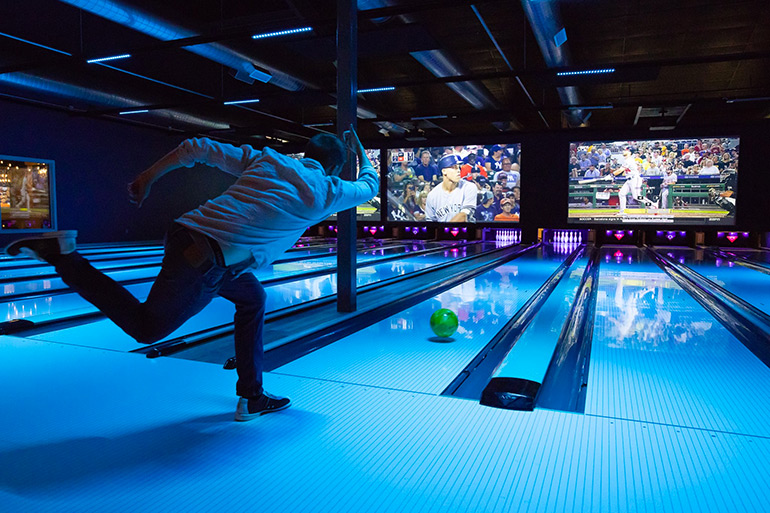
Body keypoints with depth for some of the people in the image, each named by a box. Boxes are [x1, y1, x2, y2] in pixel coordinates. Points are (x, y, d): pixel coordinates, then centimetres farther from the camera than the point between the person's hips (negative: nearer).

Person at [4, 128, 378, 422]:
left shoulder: (264, 159, 17)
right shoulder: (327, 192, 7)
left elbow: (197, 148, 13)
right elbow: (369, 186, 28)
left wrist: (150, 175, 21)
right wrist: (360, 152, 45)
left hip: (187, 233, 8)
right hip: (208, 264, -8)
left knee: (252, 299, 23)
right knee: (146, 326, 11)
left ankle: (251, 397, 28)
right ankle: (60, 254, 0)